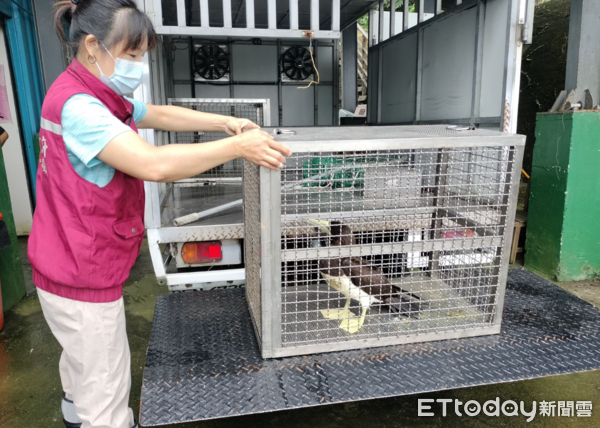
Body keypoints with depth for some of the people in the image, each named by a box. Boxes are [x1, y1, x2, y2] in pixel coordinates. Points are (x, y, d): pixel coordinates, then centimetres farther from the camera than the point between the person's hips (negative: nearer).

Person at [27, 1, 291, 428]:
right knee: (106, 392, 5)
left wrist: (224, 122, -2)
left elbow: (162, 115, 11)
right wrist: (237, 147, -30)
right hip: (82, 278, -11)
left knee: (83, 356, 32)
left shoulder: (99, 98, 6)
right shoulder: (77, 106, -27)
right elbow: (153, 164, -38)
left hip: (79, 265, 11)